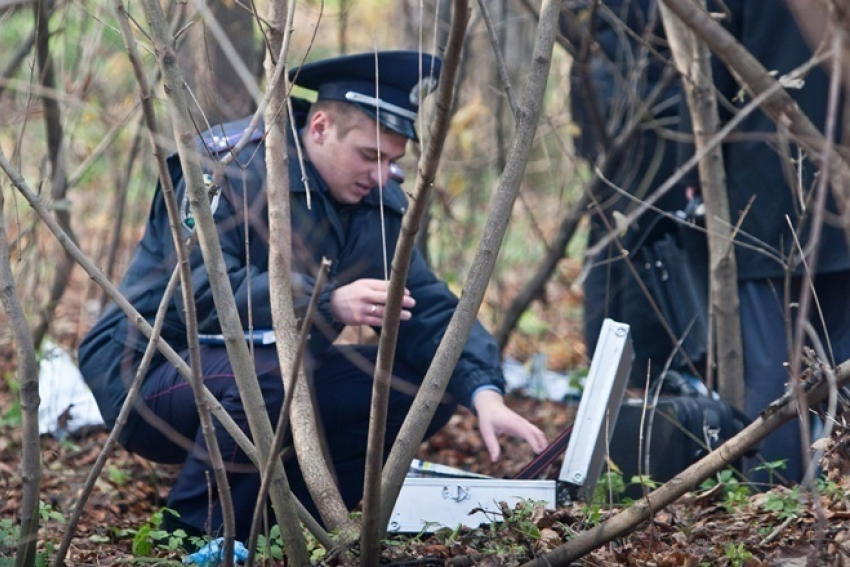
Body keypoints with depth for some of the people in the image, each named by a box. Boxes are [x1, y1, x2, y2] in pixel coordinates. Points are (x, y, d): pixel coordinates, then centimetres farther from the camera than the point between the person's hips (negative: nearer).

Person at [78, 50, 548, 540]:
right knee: (269, 374, -39)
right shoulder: (230, 169, -19)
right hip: (150, 375, -8)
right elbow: (203, 292, -31)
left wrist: (484, 393, -20)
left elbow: (430, 310, -1)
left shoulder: (378, 204, 3)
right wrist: (331, 303, -41)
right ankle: (189, 536, -18)